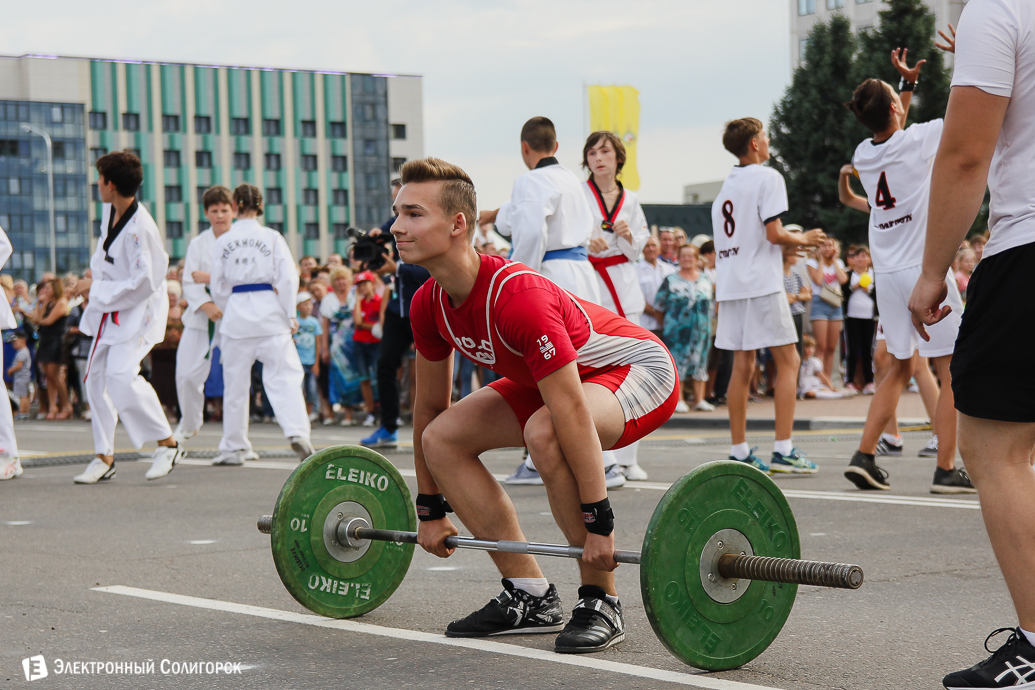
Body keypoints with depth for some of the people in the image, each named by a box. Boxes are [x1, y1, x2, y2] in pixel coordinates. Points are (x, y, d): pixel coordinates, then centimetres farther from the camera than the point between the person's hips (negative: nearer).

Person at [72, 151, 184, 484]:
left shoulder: (140, 229, -27)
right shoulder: (110, 210, -1)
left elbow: (143, 284, -26)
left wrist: (96, 289, -20)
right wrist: (95, 272, 8)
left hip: (139, 310, -9)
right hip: (109, 309, 9)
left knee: (122, 376, -23)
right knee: (96, 377, 9)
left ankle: (168, 444, -7)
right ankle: (104, 457, 19)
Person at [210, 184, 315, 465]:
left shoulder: (223, 241, 3)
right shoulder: (272, 237, -1)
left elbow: (218, 287, 7)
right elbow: (288, 278, -4)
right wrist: (289, 315, 3)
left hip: (236, 313, 1)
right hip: (270, 312, -1)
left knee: (235, 381, 10)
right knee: (284, 375, -2)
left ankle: (233, 447, 17)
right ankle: (297, 431, -22)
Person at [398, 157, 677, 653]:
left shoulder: (517, 298, -36)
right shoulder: (428, 305, -11)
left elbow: (573, 415, -38)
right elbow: (430, 407, 2)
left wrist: (598, 524, -37)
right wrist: (431, 510, 5)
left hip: (638, 369, -9)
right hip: (557, 377, 9)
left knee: (544, 433, -37)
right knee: (443, 438, -5)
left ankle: (600, 602, -20)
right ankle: (530, 597, 2)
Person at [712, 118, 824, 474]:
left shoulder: (726, 186, 16)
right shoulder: (767, 177, -7)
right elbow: (774, 233, -15)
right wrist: (803, 239, 3)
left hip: (730, 283, 7)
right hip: (762, 283, -7)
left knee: (742, 365, 7)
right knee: (787, 361, -2)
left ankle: (739, 451, 7)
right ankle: (783, 449, -8)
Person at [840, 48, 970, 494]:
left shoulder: (863, 154, 6)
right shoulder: (917, 141, -11)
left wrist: (909, 83, 32)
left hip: (887, 273, 7)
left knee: (899, 369, 15)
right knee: (952, 372, -1)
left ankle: (864, 456, 7)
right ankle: (946, 469, -4)